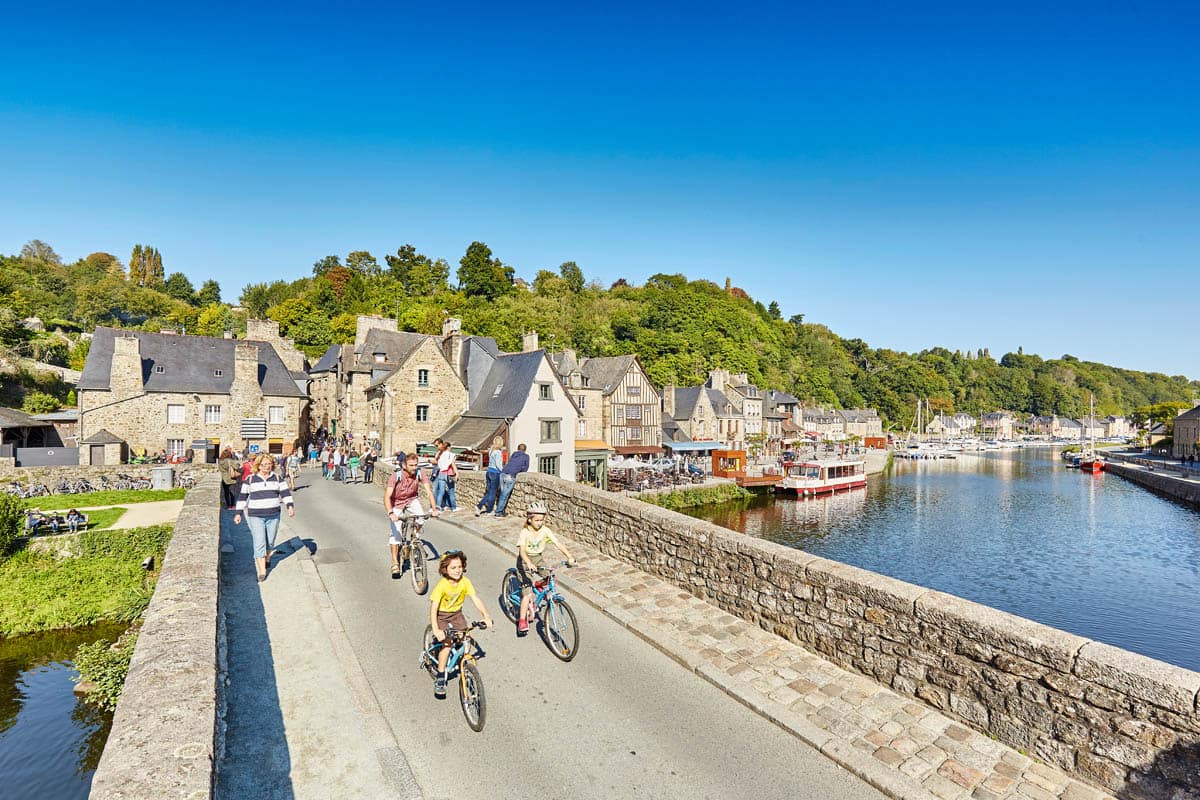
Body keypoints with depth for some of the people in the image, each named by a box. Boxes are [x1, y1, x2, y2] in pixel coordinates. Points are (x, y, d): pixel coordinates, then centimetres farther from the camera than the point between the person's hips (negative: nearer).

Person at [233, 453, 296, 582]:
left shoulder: (277, 478, 4)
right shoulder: (250, 479, 1)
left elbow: (285, 492, 0)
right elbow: (242, 496, 7)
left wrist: (290, 506, -14)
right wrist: (238, 513, 5)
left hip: (273, 516, 2)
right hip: (255, 516, -2)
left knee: (270, 542, 13)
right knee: (259, 543, -8)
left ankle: (267, 559, 41)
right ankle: (262, 572, -5)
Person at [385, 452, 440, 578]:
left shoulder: (420, 474, -23)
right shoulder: (396, 476, -30)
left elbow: (429, 491, -27)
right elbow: (387, 496, -37)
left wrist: (433, 509, -39)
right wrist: (391, 513, -52)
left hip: (412, 500, 2)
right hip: (397, 503, -2)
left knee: (421, 519, -24)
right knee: (396, 533, -10)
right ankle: (395, 564, 0)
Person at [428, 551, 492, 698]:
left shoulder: (465, 582, -17)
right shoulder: (442, 585, -27)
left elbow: (476, 599, -19)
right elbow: (433, 608, -30)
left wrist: (486, 616, -30)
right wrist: (436, 630, -39)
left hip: (456, 614, 4)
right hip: (441, 615, -4)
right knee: (446, 644, -19)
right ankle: (440, 679, -4)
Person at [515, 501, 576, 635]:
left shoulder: (545, 530, -12)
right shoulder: (525, 532, -21)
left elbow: (558, 543, -20)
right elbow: (522, 550, -33)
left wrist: (569, 557, -34)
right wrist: (529, 563, -51)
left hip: (539, 559, 4)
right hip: (525, 561, -4)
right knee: (527, 592, -12)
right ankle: (522, 620, 1)